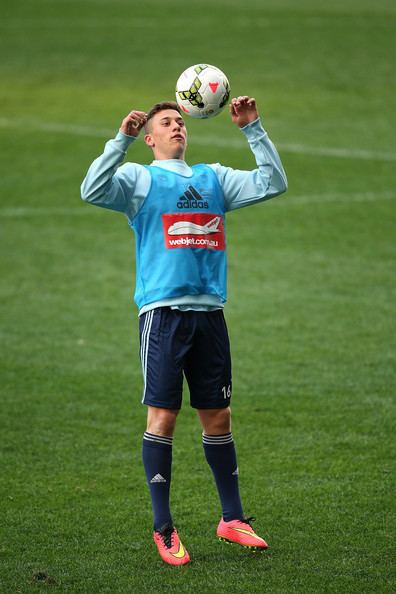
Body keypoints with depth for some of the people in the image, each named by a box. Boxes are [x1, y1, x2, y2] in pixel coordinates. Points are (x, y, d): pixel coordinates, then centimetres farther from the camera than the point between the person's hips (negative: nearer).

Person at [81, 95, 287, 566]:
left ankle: (232, 518, 17)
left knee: (217, 416, 9)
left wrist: (253, 129, 4)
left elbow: (272, 184, 12)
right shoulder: (140, 178, 6)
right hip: (163, 311, -4)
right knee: (162, 416, -5)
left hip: (209, 312, 4)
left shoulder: (213, 178, 19)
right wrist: (122, 138, -20)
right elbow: (93, 191, -12)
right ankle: (163, 529, 0)